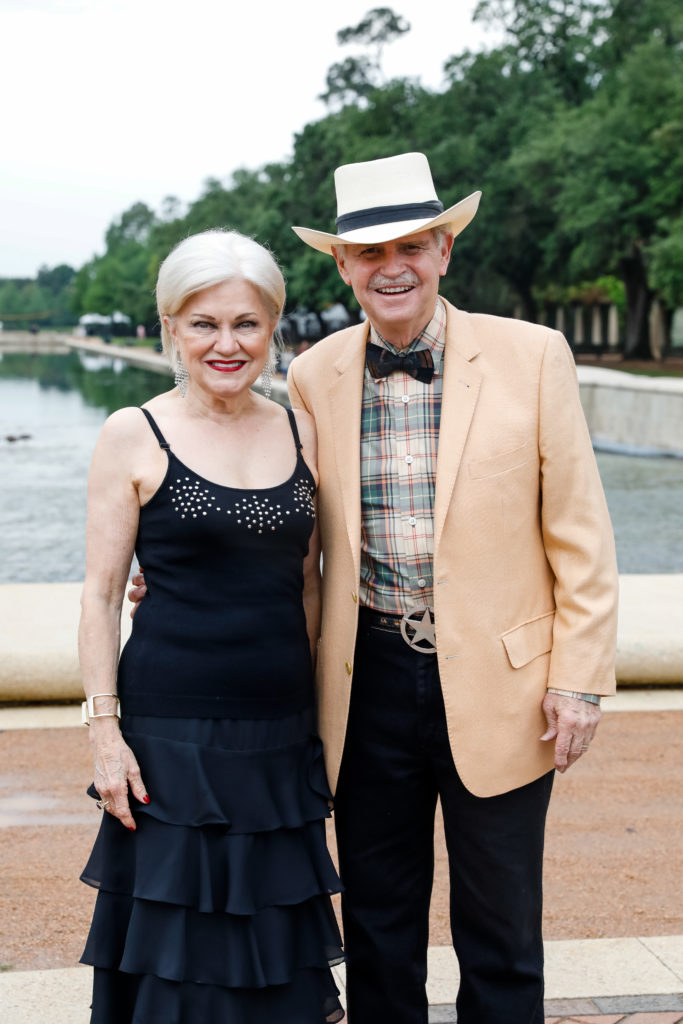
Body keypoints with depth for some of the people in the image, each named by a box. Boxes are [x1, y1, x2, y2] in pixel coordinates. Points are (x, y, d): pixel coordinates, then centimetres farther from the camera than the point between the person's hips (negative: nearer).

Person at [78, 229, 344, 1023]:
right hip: (171, 735, -4)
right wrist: (104, 729, -10)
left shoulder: (301, 431, 7)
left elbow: (308, 584, 12)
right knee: (176, 957, 4)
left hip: (281, 733, 4)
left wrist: (322, 719, 10)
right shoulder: (133, 436, -4)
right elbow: (101, 592, -4)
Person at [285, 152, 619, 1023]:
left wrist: (580, 679, -7)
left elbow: (579, 535, -3)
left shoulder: (531, 356, -5)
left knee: (500, 945, 10)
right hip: (369, 681, 3)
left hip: (496, 686, -2)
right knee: (377, 931, 15)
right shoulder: (315, 376, 2)